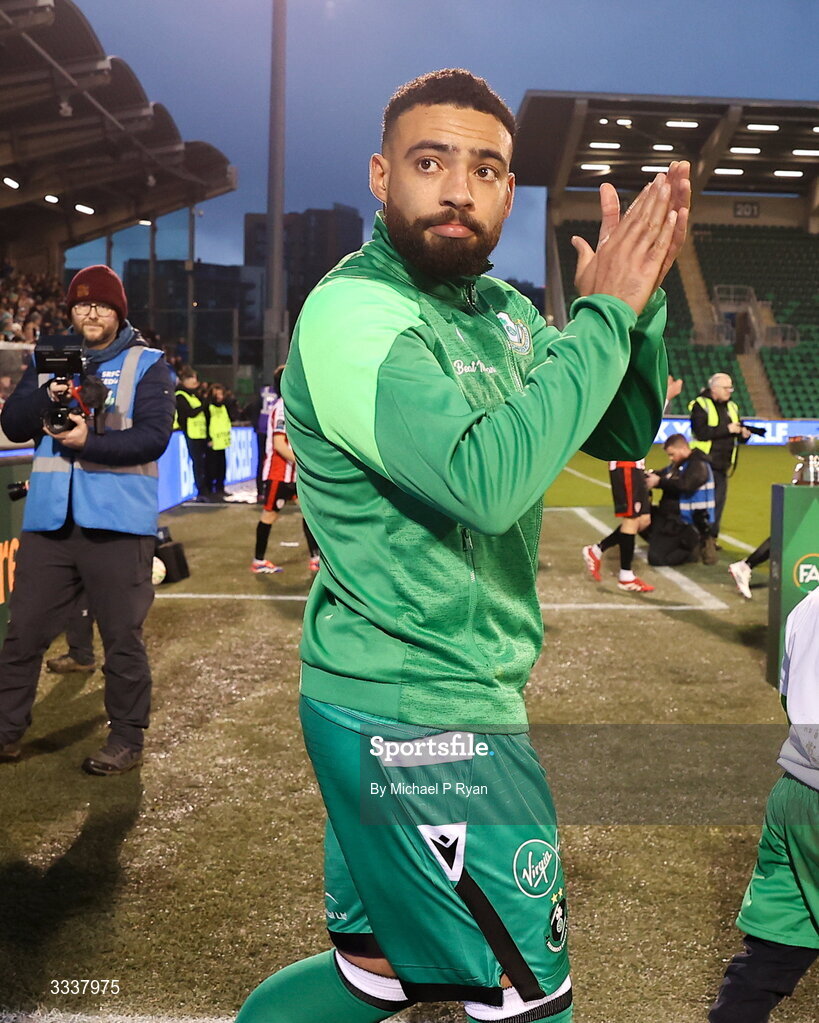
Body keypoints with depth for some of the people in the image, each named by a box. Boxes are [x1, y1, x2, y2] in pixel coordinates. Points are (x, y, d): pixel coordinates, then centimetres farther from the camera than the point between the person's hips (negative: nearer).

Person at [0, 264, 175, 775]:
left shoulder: (146, 364, 2)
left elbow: (154, 437, -10)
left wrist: (89, 442, -21)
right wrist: (45, 396, -13)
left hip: (117, 522, -4)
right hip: (50, 520, 4)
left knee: (123, 637, 4)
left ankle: (128, 740, 16)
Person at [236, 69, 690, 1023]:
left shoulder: (500, 309, 7)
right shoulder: (352, 314, -19)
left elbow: (624, 432, 7)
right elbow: (487, 479, -33)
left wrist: (642, 292, -8)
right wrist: (603, 313, -23)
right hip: (416, 719, -9)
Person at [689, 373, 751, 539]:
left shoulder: (732, 407, 14)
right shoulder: (701, 405, -6)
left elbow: (738, 437, 17)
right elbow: (700, 432, -20)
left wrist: (744, 434, -7)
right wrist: (727, 429, -20)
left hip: (723, 465, 6)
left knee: (719, 500, 7)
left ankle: (711, 537, 15)